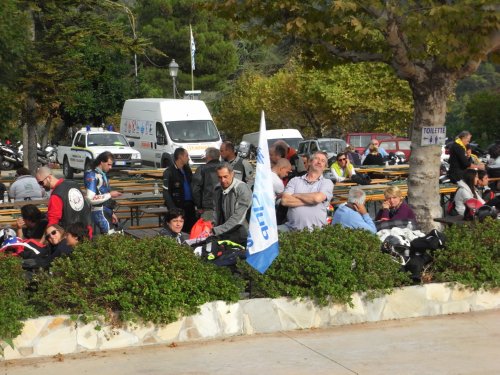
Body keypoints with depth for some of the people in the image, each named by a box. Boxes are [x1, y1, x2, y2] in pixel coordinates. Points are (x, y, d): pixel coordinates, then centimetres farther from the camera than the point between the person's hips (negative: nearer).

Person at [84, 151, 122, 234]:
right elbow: (91, 199, -23)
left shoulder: (103, 174, 15)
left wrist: (111, 213, 22)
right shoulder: (92, 175, -14)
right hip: (100, 213, -9)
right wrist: (110, 195, -19)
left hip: (106, 212, 9)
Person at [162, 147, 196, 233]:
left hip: (189, 205, 7)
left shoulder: (187, 169, 13)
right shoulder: (169, 172, -8)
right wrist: (173, 209, -20)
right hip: (178, 206, -7)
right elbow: (166, 193, -12)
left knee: (192, 230, 8)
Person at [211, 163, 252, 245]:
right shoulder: (218, 188, 3)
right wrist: (212, 228, -6)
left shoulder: (243, 190, -18)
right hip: (223, 237, 6)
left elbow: (238, 218, -23)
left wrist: (216, 231, -26)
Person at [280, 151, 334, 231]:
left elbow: (318, 198, -11)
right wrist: (310, 200, -4)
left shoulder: (327, 182, 9)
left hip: (315, 229, -2)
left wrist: (295, 195, 2)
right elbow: (284, 201, -1)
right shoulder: (295, 180, 15)